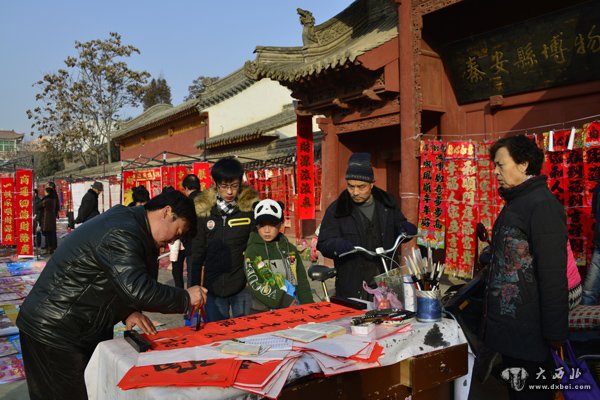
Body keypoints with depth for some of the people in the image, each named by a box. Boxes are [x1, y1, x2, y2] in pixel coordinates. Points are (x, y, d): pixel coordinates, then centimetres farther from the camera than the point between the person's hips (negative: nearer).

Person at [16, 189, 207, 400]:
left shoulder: (127, 223, 8)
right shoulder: (121, 234, -25)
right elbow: (137, 289, -33)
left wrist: (127, 312, -4)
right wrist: (185, 298, -20)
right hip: (54, 333, -10)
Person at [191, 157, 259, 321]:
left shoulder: (251, 207, -6)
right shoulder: (203, 210, -1)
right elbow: (197, 252, 6)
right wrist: (194, 287, 5)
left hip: (243, 285, -1)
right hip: (213, 286, 2)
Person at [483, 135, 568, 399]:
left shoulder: (542, 205, -16)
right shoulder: (515, 203, 14)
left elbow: (553, 274, -21)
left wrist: (554, 333, -20)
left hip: (529, 333, -9)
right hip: (509, 327, 9)